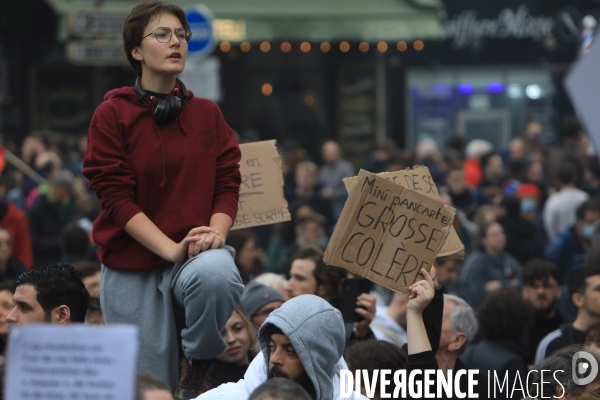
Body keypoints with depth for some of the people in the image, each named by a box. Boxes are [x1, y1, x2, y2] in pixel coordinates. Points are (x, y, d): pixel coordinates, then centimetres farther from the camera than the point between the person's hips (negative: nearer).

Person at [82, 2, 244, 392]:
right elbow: (116, 197, -8)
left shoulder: (208, 113, 8)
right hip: (132, 270, -1)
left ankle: (202, 367, -10)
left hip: (198, 254, 1)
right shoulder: (113, 115, -2)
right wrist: (173, 249, -20)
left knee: (216, 273, -35)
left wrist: (215, 234, -16)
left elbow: (228, 184, 5)